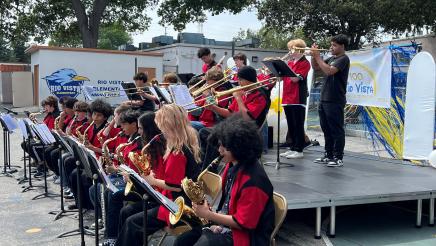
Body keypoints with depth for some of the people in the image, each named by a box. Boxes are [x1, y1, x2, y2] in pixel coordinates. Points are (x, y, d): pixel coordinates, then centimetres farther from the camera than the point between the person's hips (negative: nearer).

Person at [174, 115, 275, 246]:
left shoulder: (253, 181, -26)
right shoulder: (233, 164, 2)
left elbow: (243, 223, -22)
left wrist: (208, 215, -18)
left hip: (243, 235, -9)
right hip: (224, 223, 9)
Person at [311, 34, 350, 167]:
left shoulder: (343, 59, -10)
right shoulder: (331, 58, 16)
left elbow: (329, 71, -23)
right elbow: (316, 67, 20)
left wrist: (317, 56, -15)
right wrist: (314, 55, 4)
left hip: (335, 101, -9)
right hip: (324, 99, 9)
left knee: (336, 130, -3)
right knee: (326, 129, 13)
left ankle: (338, 158, 2)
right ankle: (328, 155, 22)